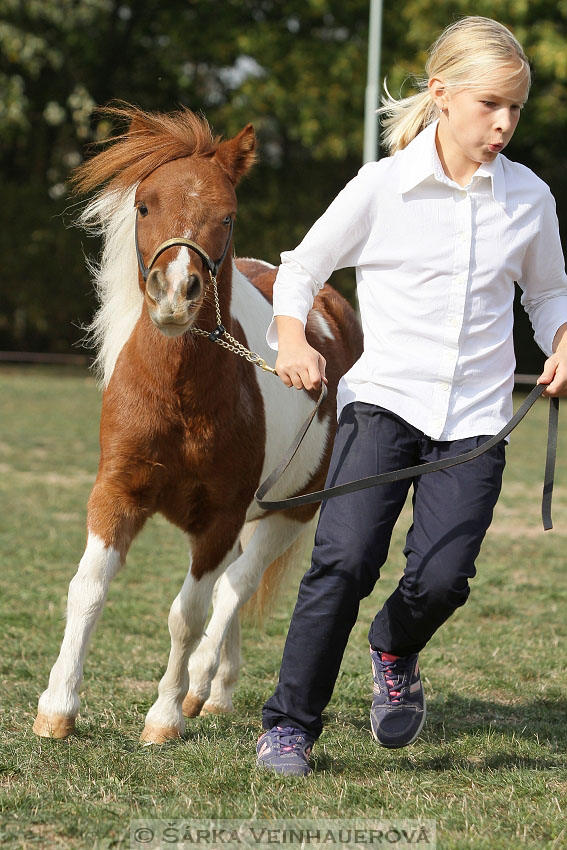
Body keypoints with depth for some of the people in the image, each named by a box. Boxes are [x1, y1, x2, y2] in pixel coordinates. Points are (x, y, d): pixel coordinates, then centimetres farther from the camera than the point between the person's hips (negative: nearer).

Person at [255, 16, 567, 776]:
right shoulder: (382, 186, -4)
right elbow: (304, 264, 6)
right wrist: (291, 336, -12)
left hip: (476, 418, 2)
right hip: (384, 398, -2)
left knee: (441, 577, -11)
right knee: (345, 559, -16)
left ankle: (395, 651, 25)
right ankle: (290, 723, 0)